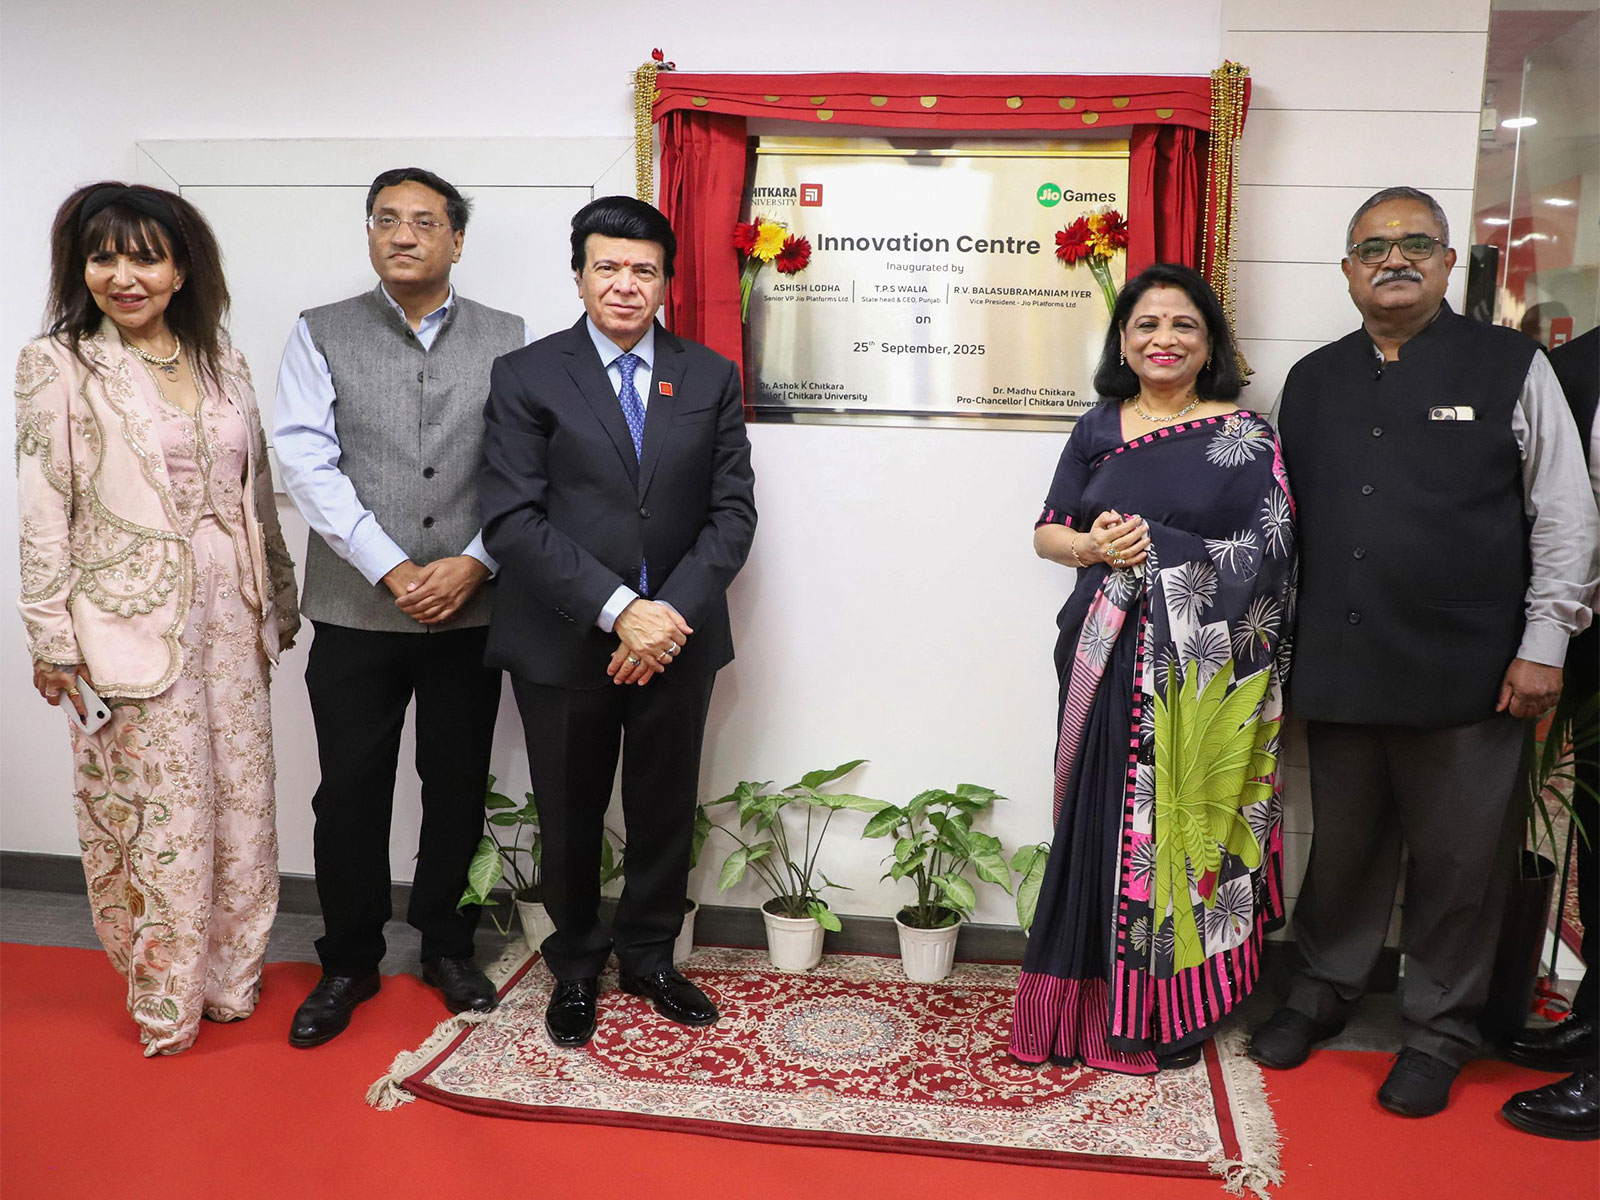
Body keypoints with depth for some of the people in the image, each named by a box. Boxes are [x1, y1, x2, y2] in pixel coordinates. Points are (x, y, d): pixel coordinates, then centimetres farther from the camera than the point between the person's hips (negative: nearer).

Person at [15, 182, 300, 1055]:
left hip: (228, 614, 5)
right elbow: (44, 510, -5)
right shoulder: (57, 366, -3)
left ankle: (230, 975, 27)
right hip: (132, 616, -4)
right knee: (159, 806, 2)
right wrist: (51, 638, -8)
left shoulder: (220, 360, 10)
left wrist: (277, 602, 13)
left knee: (240, 794, 10)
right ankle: (166, 999, 20)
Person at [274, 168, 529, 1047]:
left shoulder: (506, 340, 6)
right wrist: (395, 571, -14)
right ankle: (348, 964, 24)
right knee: (350, 794, 6)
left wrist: (473, 563, -13)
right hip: (355, 611, 0)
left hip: (471, 609, 1)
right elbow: (309, 464, -6)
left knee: (458, 788, 11)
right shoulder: (321, 334, 4)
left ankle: (447, 945, 30)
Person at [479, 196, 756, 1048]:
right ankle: (575, 967, 36)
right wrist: (618, 610, -20)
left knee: (666, 814, 14)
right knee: (570, 818, 13)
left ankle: (648, 956, 37)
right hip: (565, 644, -2)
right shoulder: (525, 377, -3)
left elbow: (732, 511, 1)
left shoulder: (711, 379, 5)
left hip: (677, 638, 2)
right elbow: (511, 521, -12)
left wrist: (674, 610, -13)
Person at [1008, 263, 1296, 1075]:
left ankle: (1168, 1011, 20)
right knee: (1099, 825, 5)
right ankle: (1090, 1005, 19)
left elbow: (1267, 553, -7)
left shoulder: (1246, 439, 0)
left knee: (1178, 825, 4)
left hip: (1201, 670, -2)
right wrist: (1092, 546, -12)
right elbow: (1047, 531, 11)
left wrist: (1152, 547, -15)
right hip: (1109, 662, 3)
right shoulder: (1098, 429, 10)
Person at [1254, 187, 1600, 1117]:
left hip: (1468, 676, -3)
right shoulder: (1312, 381, 11)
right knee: (1343, 847, 16)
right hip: (1338, 670, 3)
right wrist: (1281, 643, 10)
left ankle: (1440, 1030, 27)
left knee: (1458, 863, 8)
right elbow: (1286, 522, 13)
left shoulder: (1513, 367, 0)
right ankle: (1326, 988, 36)